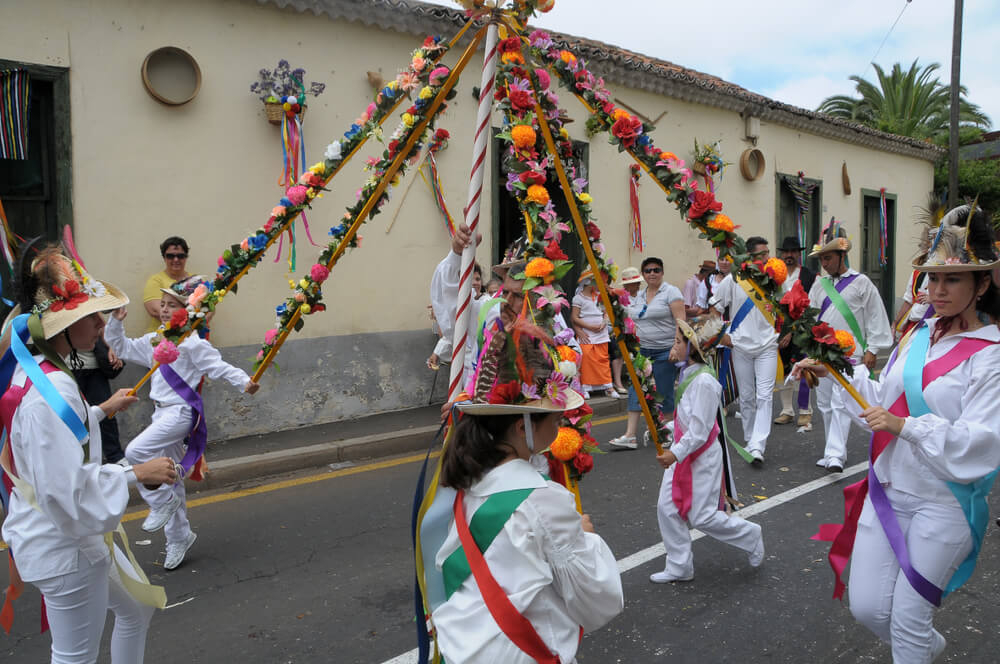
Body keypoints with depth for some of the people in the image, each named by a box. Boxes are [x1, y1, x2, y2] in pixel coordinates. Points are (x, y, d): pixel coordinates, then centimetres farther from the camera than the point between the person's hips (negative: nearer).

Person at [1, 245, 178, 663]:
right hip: (64, 549, -10)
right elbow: (66, 488, -30)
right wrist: (136, 474, -22)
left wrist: (102, 410, 22)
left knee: (136, 611, 24)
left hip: (76, 537, 10)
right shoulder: (50, 390, -28)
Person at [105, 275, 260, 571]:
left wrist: (244, 381, -29)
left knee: (135, 451, -25)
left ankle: (163, 502, -3)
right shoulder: (153, 341, 13)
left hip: (181, 411, -8)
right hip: (162, 413, 8)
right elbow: (121, 347, 24)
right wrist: (116, 322, 9)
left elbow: (217, 366, -15)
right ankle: (178, 539, 26)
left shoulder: (192, 342, -10)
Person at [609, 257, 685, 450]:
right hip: (643, 350, 6)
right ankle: (630, 435, -1)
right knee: (636, 390, -1)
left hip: (665, 351, -6)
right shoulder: (639, 296, 15)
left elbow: (681, 321, -11)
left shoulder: (671, 292, -4)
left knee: (664, 393, 0)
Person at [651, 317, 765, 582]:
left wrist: (676, 453, -24)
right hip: (682, 449, 9)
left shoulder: (704, 381, -24)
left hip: (701, 454, -9)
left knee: (702, 516, 1)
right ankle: (679, 567, 21)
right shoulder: (689, 372, 5)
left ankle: (750, 536, 27)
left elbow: (699, 430, -24)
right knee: (667, 507, 8)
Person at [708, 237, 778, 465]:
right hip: (740, 346, 0)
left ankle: (757, 447, -14)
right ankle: (750, 439, 26)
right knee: (746, 397, 9)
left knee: (764, 396, -11)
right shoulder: (733, 279, -2)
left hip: (767, 346, 0)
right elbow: (714, 308, 5)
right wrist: (721, 335, -1)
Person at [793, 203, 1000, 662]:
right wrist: (835, 374, 5)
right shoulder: (919, 337, 6)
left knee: (907, 620, 4)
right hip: (888, 488, 6)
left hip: (943, 503, -6)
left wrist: (906, 427, -30)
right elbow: (882, 401, 13)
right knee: (866, 607, 13)